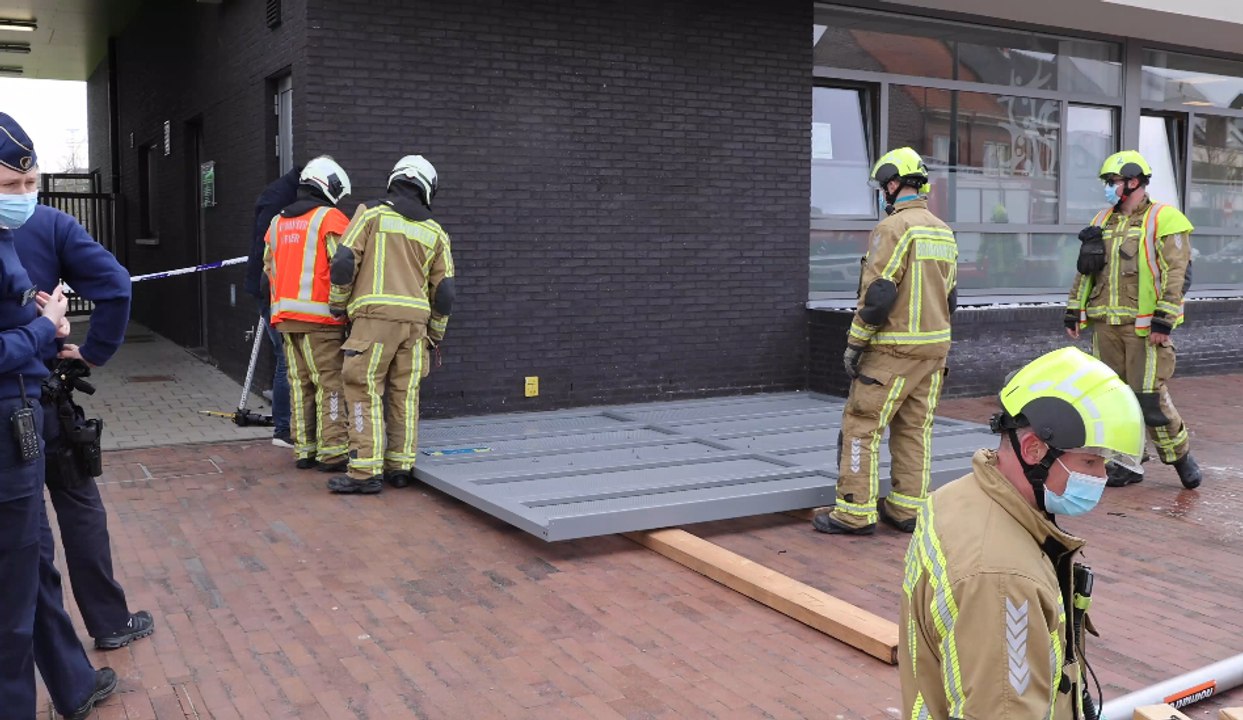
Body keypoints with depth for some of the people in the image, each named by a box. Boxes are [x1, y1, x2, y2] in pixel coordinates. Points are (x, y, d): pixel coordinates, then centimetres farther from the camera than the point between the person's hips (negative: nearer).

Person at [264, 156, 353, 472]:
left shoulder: (278, 223, 17)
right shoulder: (330, 218, -6)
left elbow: (269, 269, 21)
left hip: (285, 315, 7)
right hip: (320, 316, -7)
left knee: (300, 383, 12)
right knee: (331, 383, -4)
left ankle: (304, 449, 15)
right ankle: (333, 451, -6)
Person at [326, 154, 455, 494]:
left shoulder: (372, 215, 4)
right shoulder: (435, 232, 13)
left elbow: (344, 262, -4)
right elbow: (444, 291, 12)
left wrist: (338, 305, 11)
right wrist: (436, 334, 23)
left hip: (375, 316, -3)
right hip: (415, 319, 4)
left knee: (365, 393, -2)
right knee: (405, 394, 10)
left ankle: (366, 471, -6)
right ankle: (400, 466, 13)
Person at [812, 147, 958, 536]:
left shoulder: (894, 227, -13)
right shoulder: (944, 231, 14)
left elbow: (878, 293, -19)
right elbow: (949, 295, 18)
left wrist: (855, 343, -13)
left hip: (894, 349, -8)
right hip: (935, 345, 8)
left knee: (861, 426, -2)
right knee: (915, 428, 12)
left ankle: (855, 512, -1)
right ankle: (907, 509, 17)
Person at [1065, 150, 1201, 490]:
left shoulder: (1163, 220, -6)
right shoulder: (1102, 222, 14)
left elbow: (1178, 274, -11)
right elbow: (1084, 272, 18)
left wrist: (1163, 321, -17)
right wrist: (1073, 312, 14)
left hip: (1145, 327, -6)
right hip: (1105, 326, 6)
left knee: (1149, 395, -6)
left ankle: (1179, 454, 15)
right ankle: (1129, 462, 19)